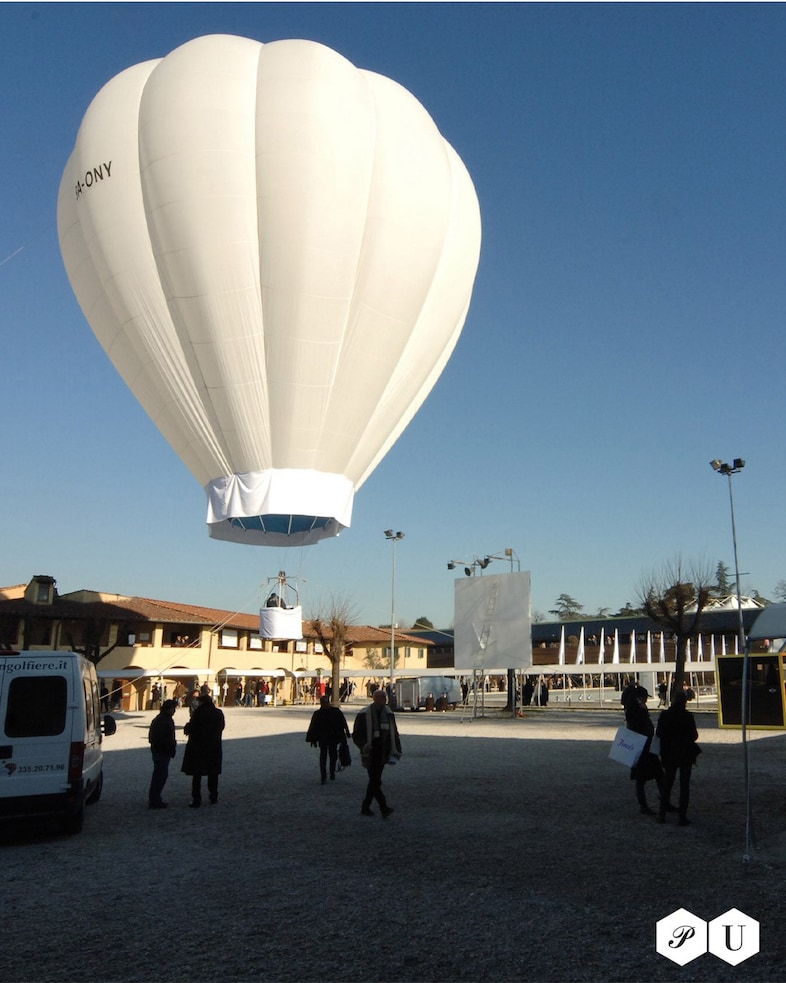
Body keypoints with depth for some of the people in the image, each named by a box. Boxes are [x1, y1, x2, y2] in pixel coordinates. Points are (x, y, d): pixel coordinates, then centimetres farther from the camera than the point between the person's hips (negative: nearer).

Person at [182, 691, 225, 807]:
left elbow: (190, 728, -14)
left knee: (197, 775, 4)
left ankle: (196, 800, 3)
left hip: (198, 747, -4)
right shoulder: (218, 713, 0)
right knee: (213, 774, 15)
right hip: (214, 747, 4)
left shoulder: (198, 713, -15)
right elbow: (221, 727, 10)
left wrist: (186, 728, 8)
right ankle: (213, 797, 21)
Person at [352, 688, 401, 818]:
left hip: (382, 754, 6)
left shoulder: (389, 714, 7)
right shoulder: (363, 715, -8)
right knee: (375, 782, -11)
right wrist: (364, 746, -22)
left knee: (374, 781, 12)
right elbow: (356, 735, -4)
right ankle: (384, 808, -11)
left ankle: (365, 807, 23)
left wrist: (396, 751, 3)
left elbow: (394, 733, 13)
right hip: (370, 755, -5)